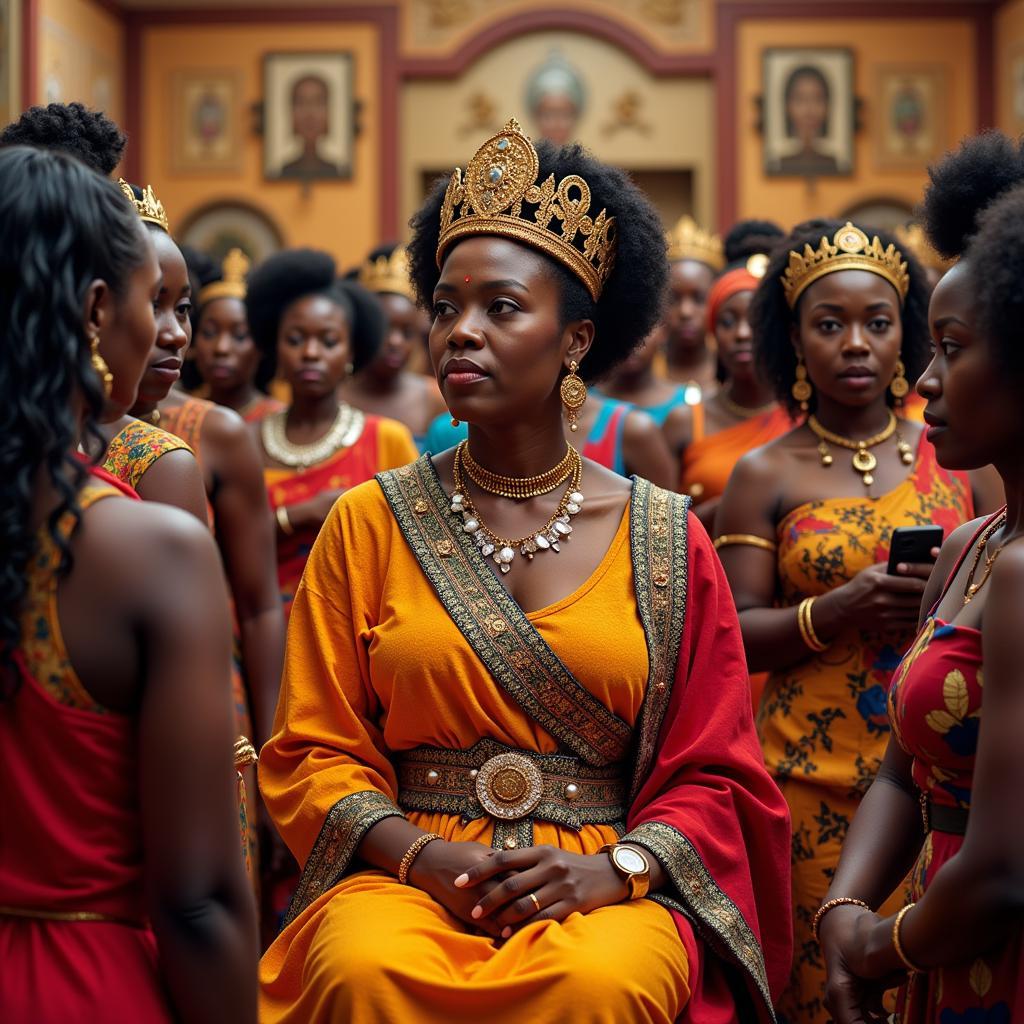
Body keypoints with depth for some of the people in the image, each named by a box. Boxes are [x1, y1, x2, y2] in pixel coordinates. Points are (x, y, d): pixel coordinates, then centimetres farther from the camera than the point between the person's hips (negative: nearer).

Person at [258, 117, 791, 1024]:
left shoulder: (666, 540, 7)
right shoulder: (369, 524, 8)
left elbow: (714, 774, 7)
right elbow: (312, 752, 6)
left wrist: (614, 868, -12)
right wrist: (422, 854, -12)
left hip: (600, 890, 0)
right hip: (410, 874, 1)